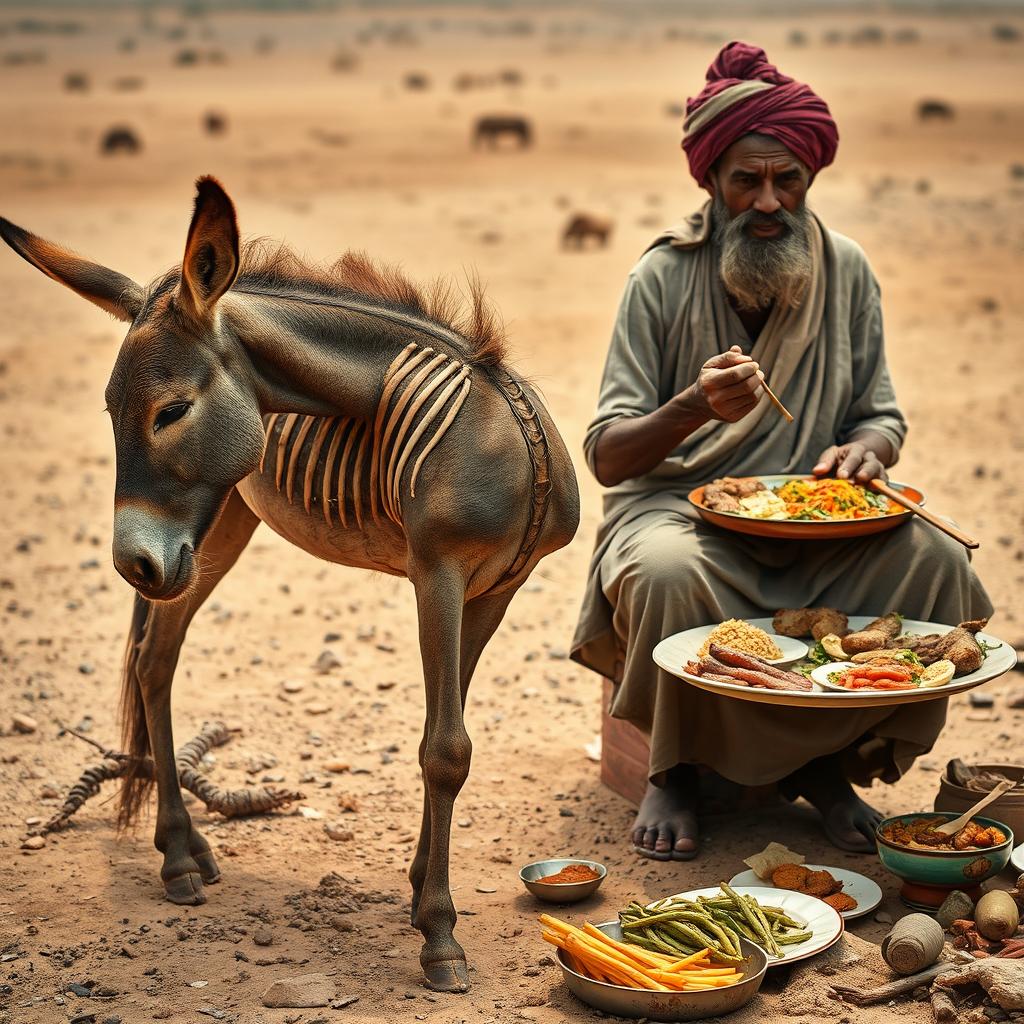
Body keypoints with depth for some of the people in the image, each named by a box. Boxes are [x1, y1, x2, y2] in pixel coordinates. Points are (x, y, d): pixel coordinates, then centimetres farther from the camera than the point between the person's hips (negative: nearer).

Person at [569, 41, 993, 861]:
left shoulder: (846, 272, 4)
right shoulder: (664, 278, -6)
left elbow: (883, 417, 10)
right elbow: (608, 458, -11)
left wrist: (862, 449, -16)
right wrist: (693, 407, -31)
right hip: (678, 507, -3)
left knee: (936, 563, -24)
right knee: (668, 574, -37)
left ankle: (829, 762, -3)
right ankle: (675, 770, -9)